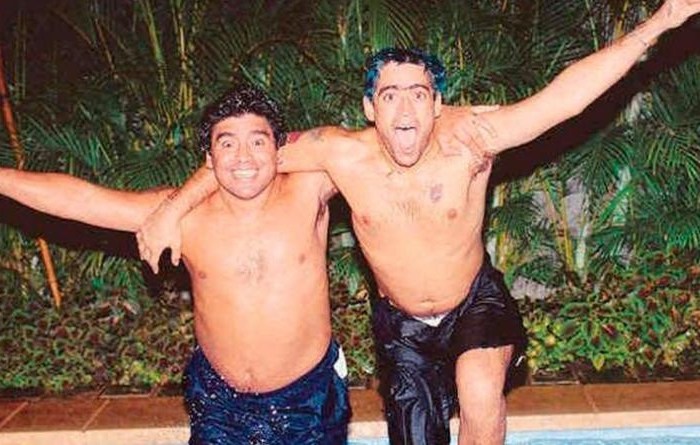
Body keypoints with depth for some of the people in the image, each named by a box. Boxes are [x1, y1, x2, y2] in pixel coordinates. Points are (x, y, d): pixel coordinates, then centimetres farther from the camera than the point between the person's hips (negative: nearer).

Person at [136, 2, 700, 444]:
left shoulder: (469, 141, -26)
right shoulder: (342, 152, -22)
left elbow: (565, 95, -32)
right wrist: (174, 209, -14)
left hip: (475, 303, -2)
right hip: (401, 324, 2)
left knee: (481, 394, -30)